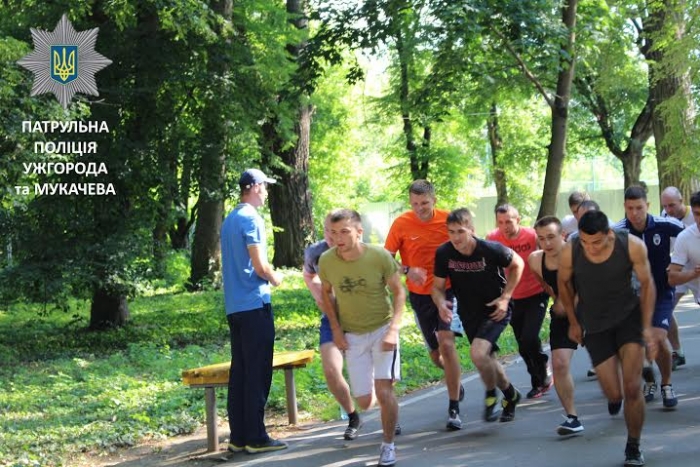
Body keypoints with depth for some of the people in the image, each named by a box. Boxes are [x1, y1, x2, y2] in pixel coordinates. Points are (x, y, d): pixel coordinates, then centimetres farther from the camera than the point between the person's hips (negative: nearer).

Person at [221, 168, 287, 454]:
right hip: (255, 304, -9)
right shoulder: (251, 219, -12)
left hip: (234, 307, 9)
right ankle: (255, 437, -3)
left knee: (239, 372, 9)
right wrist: (275, 278, 2)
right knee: (258, 374, -5)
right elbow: (260, 266, -16)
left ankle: (238, 437, 11)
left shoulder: (229, 220, 16)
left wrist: (267, 276, 18)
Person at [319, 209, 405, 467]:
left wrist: (394, 329, -18)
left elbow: (398, 292, -8)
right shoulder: (326, 260, -14)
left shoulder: (380, 256, -21)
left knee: (384, 392, -19)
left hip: (382, 329, -3)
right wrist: (336, 329, -1)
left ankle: (388, 444, 2)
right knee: (364, 402, 4)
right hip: (352, 336, 3)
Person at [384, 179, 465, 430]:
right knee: (436, 355, 12)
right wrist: (407, 270, -25)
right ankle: (455, 382, 47)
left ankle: (454, 409, -11)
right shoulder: (401, 224, -10)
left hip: (447, 290, -2)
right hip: (420, 295, 2)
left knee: (446, 343, -20)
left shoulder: (449, 220, -9)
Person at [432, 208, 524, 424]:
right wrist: (441, 303, -27)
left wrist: (505, 297, -13)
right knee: (486, 358, 17)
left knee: (478, 353, -25)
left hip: (495, 310, -5)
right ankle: (510, 394, 45)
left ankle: (491, 395, 3)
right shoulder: (443, 253, -17)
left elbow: (517, 264, -7)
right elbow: (438, 286, -4)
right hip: (468, 313, 5)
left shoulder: (490, 249, -26)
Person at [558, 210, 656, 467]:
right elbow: (564, 284, 0)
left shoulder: (632, 246, -23)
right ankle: (614, 397, 39)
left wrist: (647, 327, -10)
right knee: (614, 392, -1)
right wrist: (573, 322, 9)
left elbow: (647, 284, -7)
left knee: (632, 387, -9)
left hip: (629, 315, -1)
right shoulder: (569, 252, -22)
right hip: (595, 323, 1)